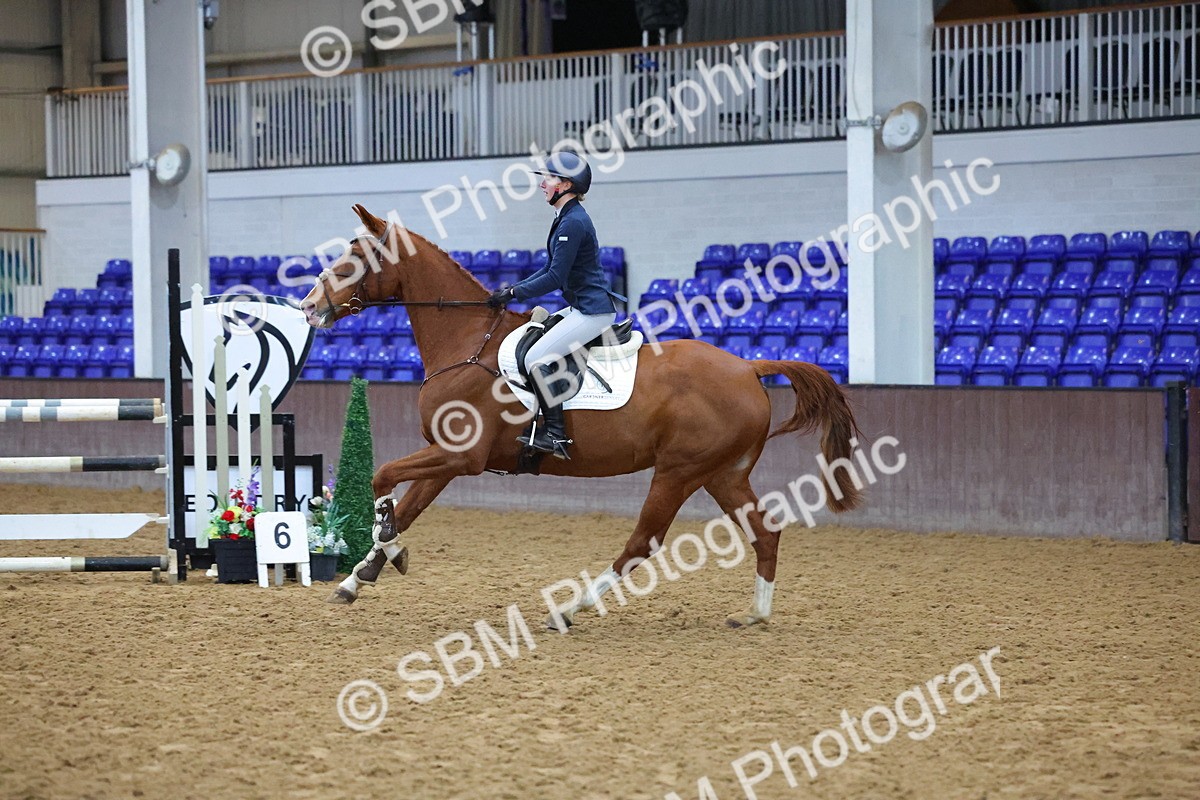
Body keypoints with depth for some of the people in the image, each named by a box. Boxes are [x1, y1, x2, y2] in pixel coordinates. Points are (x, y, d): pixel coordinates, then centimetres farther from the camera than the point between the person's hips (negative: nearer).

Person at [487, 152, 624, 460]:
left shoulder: (573, 223, -18)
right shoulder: (567, 219, 15)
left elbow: (555, 278, -20)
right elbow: (549, 270, 20)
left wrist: (514, 293, -13)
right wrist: (512, 289, 12)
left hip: (592, 312, -11)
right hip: (582, 308, 11)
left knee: (536, 358, -17)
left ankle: (555, 434, -17)